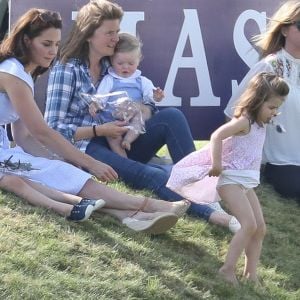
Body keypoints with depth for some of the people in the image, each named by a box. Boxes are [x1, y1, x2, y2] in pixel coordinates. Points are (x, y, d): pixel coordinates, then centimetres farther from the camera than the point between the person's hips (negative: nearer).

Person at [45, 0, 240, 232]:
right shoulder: (66, 70, -6)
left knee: (171, 116, -18)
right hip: (86, 148, -6)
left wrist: (144, 109, -10)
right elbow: (54, 129, -11)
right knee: (152, 175, -33)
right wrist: (100, 130, -19)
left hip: (120, 143, 6)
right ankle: (210, 213, -44)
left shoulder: (112, 66, 13)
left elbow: (145, 105, 15)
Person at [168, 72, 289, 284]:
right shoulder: (244, 121, -17)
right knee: (249, 225, -18)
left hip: (248, 182, 9)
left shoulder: (261, 124, 11)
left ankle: (251, 273, 12)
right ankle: (228, 269, -13)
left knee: (260, 228, 6)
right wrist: (216, 165, -25)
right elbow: (217, 136, -27)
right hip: (232, 179, -9)